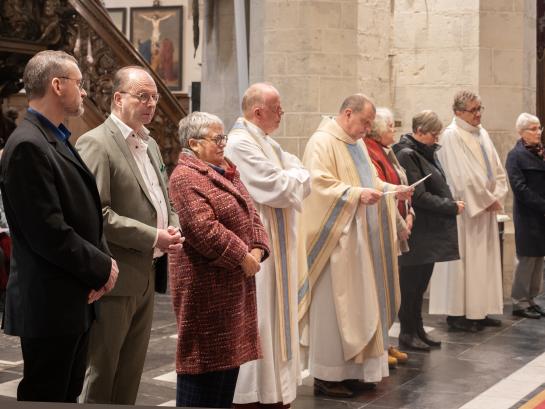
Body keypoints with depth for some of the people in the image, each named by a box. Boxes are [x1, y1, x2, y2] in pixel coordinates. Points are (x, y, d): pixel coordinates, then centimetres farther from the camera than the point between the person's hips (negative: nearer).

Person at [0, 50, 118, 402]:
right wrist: (102, 267, -12)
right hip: (50, 305, -9)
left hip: (76, 300, 9)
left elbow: (85, 213, 16)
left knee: (68, 395, 17)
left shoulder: (58, 140, 14)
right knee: (46, 397, 2)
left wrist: (104, 259, -1)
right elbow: (48, 232, -23)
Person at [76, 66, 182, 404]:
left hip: (146, 276, 8)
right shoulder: (96, 144, -12)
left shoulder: (150, 144, 15)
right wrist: (154, 238, -19)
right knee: (103, 372, 2)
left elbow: (164, 202, 23)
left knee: (131, 373, 15)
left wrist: (174, 230, 1)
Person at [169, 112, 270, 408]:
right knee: (205, 354, 0)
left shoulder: (226, 172, 14)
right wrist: (243, 256, -18)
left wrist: (257, 250, -5)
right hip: (206, 282, -9)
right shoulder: (185, 177, -14)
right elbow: (204, 229, -24)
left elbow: (250, 215, 12)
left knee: (229, 351, 14)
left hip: (235, 281, 9)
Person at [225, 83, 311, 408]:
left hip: (278, 244, 10)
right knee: (259, 320, -2)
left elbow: (305, 177, 12)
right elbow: (276, 190, -21)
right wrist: (292, 177, -2)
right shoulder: (241, 143, -16)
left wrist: (287, 177, -7)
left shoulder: (267, 143, 15)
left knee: (277, 316, 14)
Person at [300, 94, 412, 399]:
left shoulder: (357, 143, 16)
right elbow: (320, 184, -22)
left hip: (359, 236, 9)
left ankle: (351, 369, 20)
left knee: (358, 302, 11)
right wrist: (357, 194, -29)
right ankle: (327, 376, 5)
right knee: (334, 304, -4)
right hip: (335, 236, -9)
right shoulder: (323, 142, -12)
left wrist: (393, 190, 7)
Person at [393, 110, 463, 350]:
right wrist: (451, 207, -12)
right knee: (412, 283, 1)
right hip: (418, 233, -9)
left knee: (420, 283, 15)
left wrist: (451, 203, 3)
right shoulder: (407, 155, -15)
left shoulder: (425, 153, 14)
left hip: (430, 231, 9)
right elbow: (419, 196, -19)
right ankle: (407, 333, 11)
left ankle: (417, 330, 24)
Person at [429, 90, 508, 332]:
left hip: (486, 208, 8)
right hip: (464, 210, -8)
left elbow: (496, 169, 12)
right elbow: (463, 177, -19)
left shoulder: (482, 134, 12)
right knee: (463, 260, -4)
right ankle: (457, 314, 3)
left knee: (484, 260, 11)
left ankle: (479, 311, 19)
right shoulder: (451, 136, -13)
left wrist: (496, 196, -3)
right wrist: (487, 200, -13)